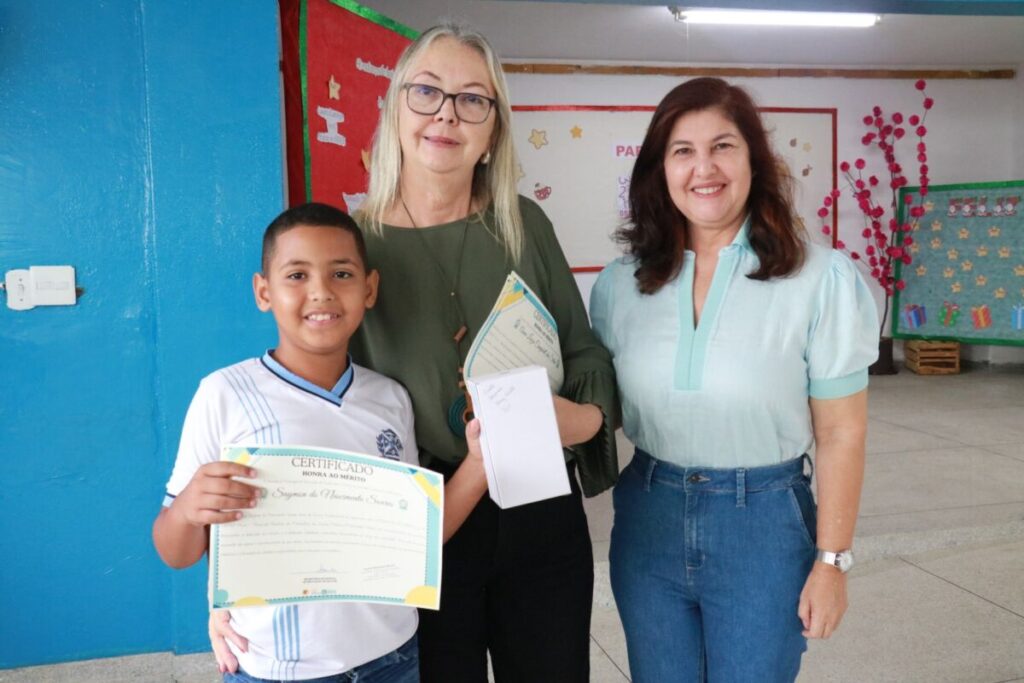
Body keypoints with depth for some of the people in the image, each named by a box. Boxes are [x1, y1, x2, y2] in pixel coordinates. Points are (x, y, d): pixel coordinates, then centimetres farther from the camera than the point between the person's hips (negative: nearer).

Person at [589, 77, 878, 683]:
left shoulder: (819, 280, -12)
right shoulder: (621, 284, -2)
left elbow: (841, 433, -7)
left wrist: (832, 560, -5)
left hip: (765, 525, -3)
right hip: (648, 520, 3)